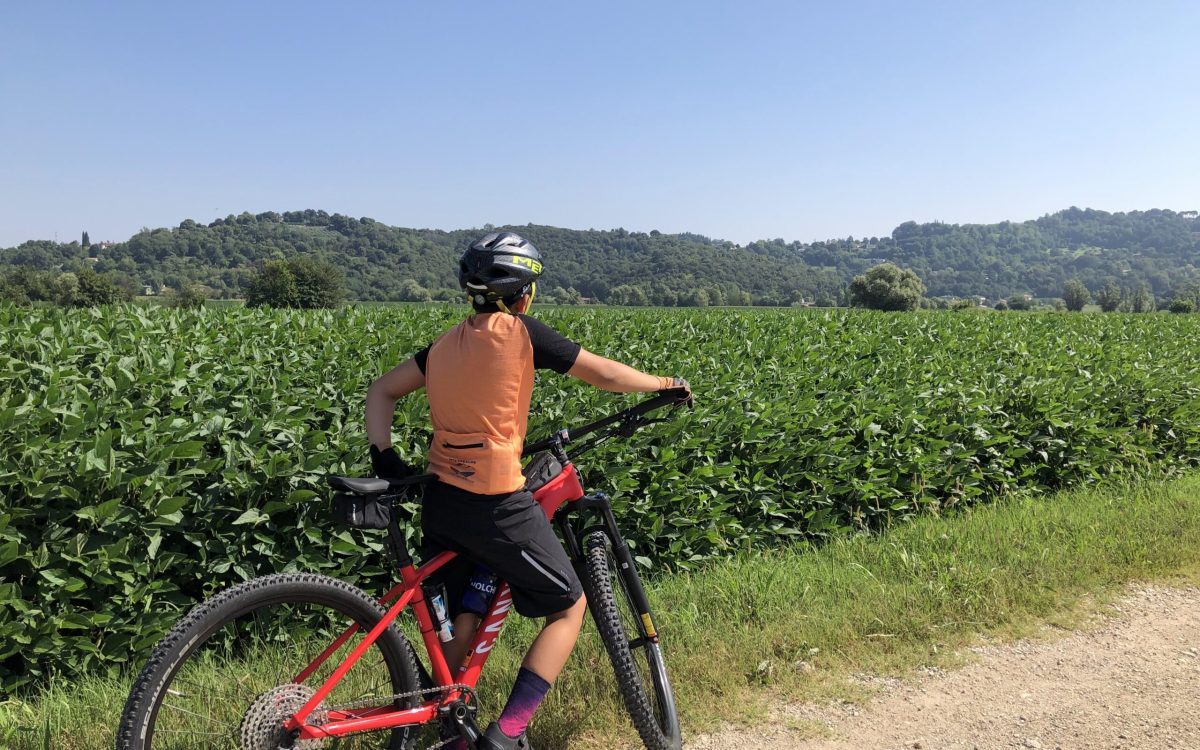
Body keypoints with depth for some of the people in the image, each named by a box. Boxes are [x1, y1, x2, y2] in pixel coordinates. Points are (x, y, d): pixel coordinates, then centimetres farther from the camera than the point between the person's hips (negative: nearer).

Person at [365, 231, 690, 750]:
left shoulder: (445, 345, 11)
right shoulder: (519, 332, -8)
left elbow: (381, 391, 13)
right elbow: (606, 375, -3)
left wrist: (382, 453, 7)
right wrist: (668, 385, 11)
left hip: (441, 501, 7)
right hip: (496, 506, -7)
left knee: (461, 616, 23)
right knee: (570, 607, 9)